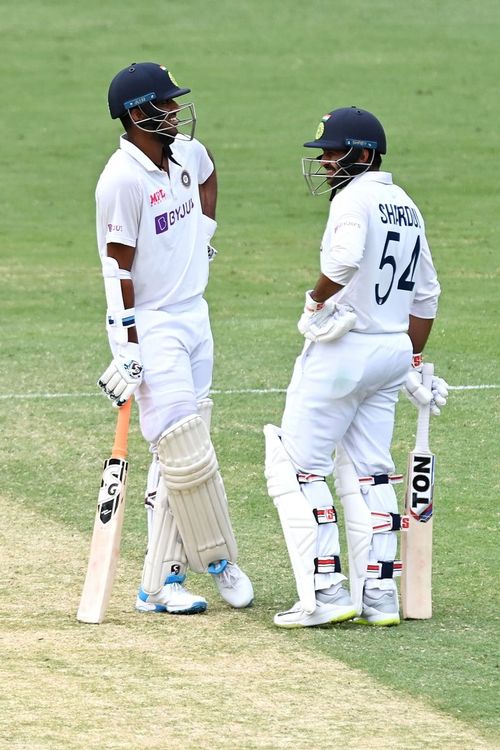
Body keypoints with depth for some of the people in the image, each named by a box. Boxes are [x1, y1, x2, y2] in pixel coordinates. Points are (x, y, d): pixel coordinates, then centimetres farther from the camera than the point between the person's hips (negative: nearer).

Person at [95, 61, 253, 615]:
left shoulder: (187, 153, 5)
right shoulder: (122, 179, -17)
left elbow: (207, 175, 32)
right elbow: (118, 265, -17)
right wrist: (128, 344, -19)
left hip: (194, 317, 8)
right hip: (150, 327, -8)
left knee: (180, 455, 6)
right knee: (185, 453, -9)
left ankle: (159, 583, 8)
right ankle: (218, 559, 9)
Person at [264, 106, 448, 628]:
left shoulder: (354, 198, -12)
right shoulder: (407, 207, 15)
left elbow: (344, 259, -32)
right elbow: (425, 296, 19)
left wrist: (315, 301, -16)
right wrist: (413, 365, 23)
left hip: (342, 349, -9)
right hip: (392, 352, 9)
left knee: (297, 466, -2)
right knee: (368, 473, 13)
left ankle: (325, 592, -8)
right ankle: (378, 596, 10)